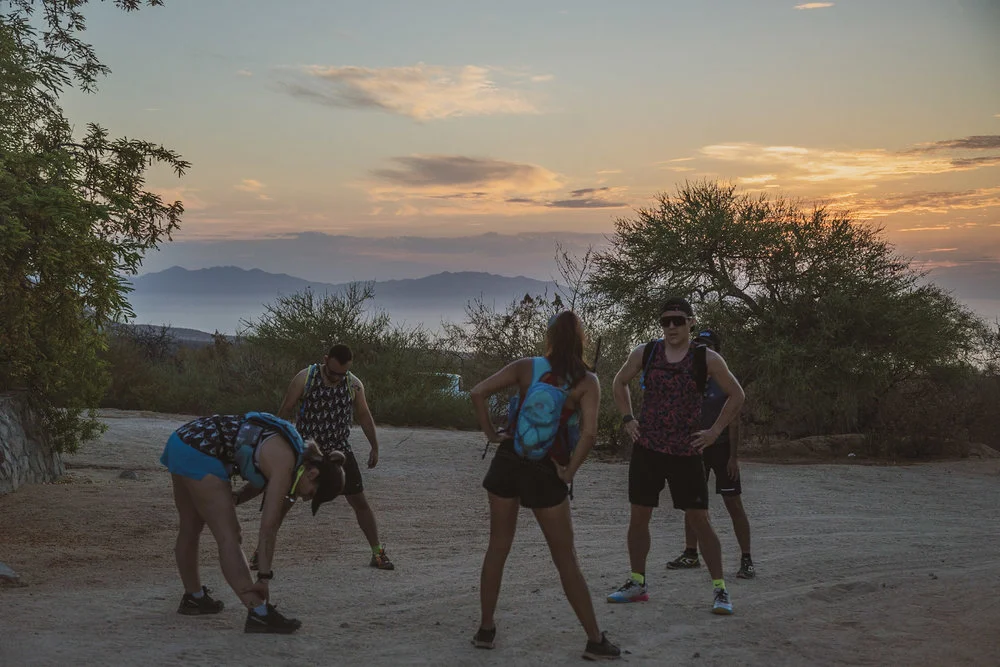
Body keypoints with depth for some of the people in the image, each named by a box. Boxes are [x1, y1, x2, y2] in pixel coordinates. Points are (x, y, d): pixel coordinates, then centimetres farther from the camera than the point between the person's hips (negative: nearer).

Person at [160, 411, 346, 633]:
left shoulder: (293, 450, 9)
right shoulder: (285, 463, -18)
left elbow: (260, 483, 19)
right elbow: (269, 525, -19)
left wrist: (233, 500, 1)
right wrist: (264, 577, -16)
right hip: (199, 454, -10)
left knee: (191, 528, 22)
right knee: (228, 536, -14)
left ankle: (193, 598, 37)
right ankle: (258, 614, -17)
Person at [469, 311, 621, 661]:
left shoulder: (526, 367, -2)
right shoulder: (586, 382, -6)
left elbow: (478, 392, -11)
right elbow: (589, 433, -19)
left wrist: (491, 433, 0)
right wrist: (569, 471, -8)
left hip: (508, 460, 2)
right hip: (545, 472, -2)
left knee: (497, 548, 16)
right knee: (566, 560, 7)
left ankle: (485, 629, 21)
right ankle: (595, 640, 12)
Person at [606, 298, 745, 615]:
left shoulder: (706, 359, -5)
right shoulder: (645, 353, 2)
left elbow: (736, 395, 5)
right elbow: (620, 382, 17)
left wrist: (715, 431, -2)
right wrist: (628, 419, 7)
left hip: (686, 452, -3)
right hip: (646, 448, 3)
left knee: (700, 520, -3)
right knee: (639, 516, 8)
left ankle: (720, 590, 5)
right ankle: (637, 583, 22)